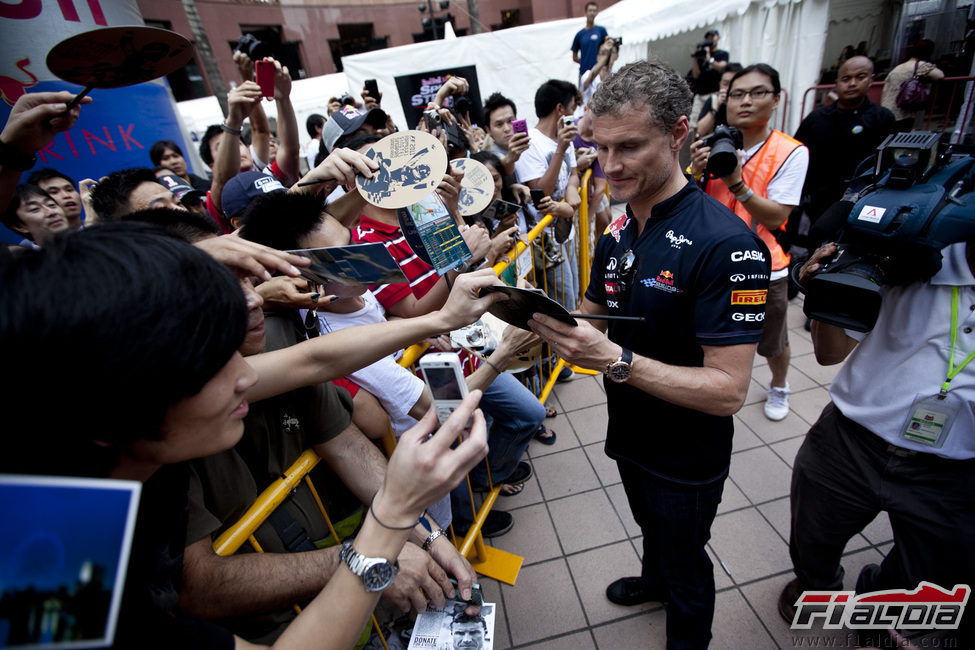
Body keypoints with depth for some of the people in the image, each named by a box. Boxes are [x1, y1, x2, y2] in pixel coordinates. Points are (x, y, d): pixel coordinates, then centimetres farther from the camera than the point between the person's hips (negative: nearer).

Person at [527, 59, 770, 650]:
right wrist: (554, 324, -18)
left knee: (684, 563, 21)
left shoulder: (726, 244, -29)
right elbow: (594, 319, 3)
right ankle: (654, 581, 64)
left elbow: (727, 390, -30)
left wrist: (615, 358, -39)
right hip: (630, 435, 6)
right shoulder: (618, 234, -4)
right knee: (650, 528, 33)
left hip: (688, 459, -6)